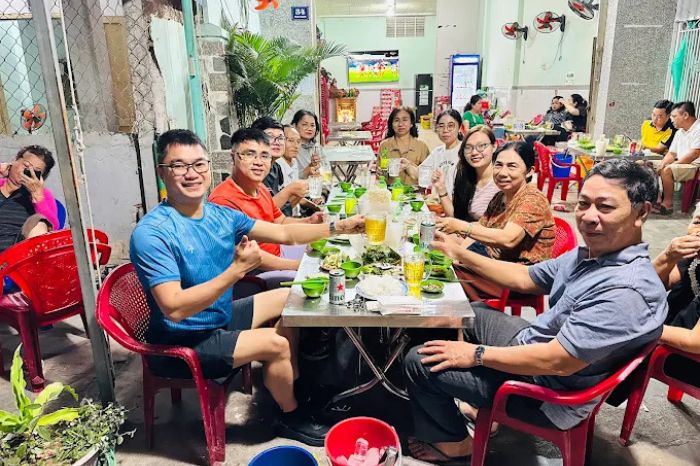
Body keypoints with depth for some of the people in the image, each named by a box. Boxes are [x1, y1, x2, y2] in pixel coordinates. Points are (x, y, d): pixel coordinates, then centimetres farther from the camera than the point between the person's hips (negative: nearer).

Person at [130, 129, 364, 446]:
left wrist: (338, 227, -8)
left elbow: (285, 234, 0)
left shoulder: (220, 215, -3)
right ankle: (291, 416, 11)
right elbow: (175, 309, -32)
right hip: (187, 340, -8)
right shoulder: (151, 233, -25)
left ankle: (291, 386, 28)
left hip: (222, 316, 9)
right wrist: (237, 270, -34)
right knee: (276, 343, -20)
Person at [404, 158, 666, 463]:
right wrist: (460, 253, 5)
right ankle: (483, 406, 32)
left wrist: (477, 354, -21)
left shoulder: (628, 290, -33)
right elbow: (525, 278, 8)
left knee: (418, 361, -4)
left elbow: (556, 363, -32)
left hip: (548, 394, -9)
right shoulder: (591, 253, -3)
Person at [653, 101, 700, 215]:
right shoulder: (679, 132, 16)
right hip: (681, 165, 9)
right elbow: (671, 154, 14)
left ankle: (668, 204, -20)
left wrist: (673, 164, -19)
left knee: (667, 170, -30)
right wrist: (662, 164, -6)